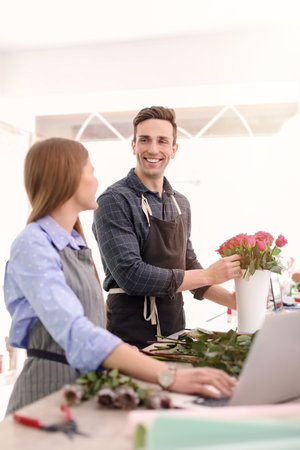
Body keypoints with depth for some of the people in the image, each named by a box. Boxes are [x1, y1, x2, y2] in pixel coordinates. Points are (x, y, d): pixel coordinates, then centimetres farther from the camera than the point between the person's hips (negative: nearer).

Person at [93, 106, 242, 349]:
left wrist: (233, 300, 6)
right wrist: (209, 275, -17)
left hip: (174, 331, 6)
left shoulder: (181, 204, 9)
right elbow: (131, 275, -22)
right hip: (131, 336, -6)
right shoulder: (114, 201, -14)